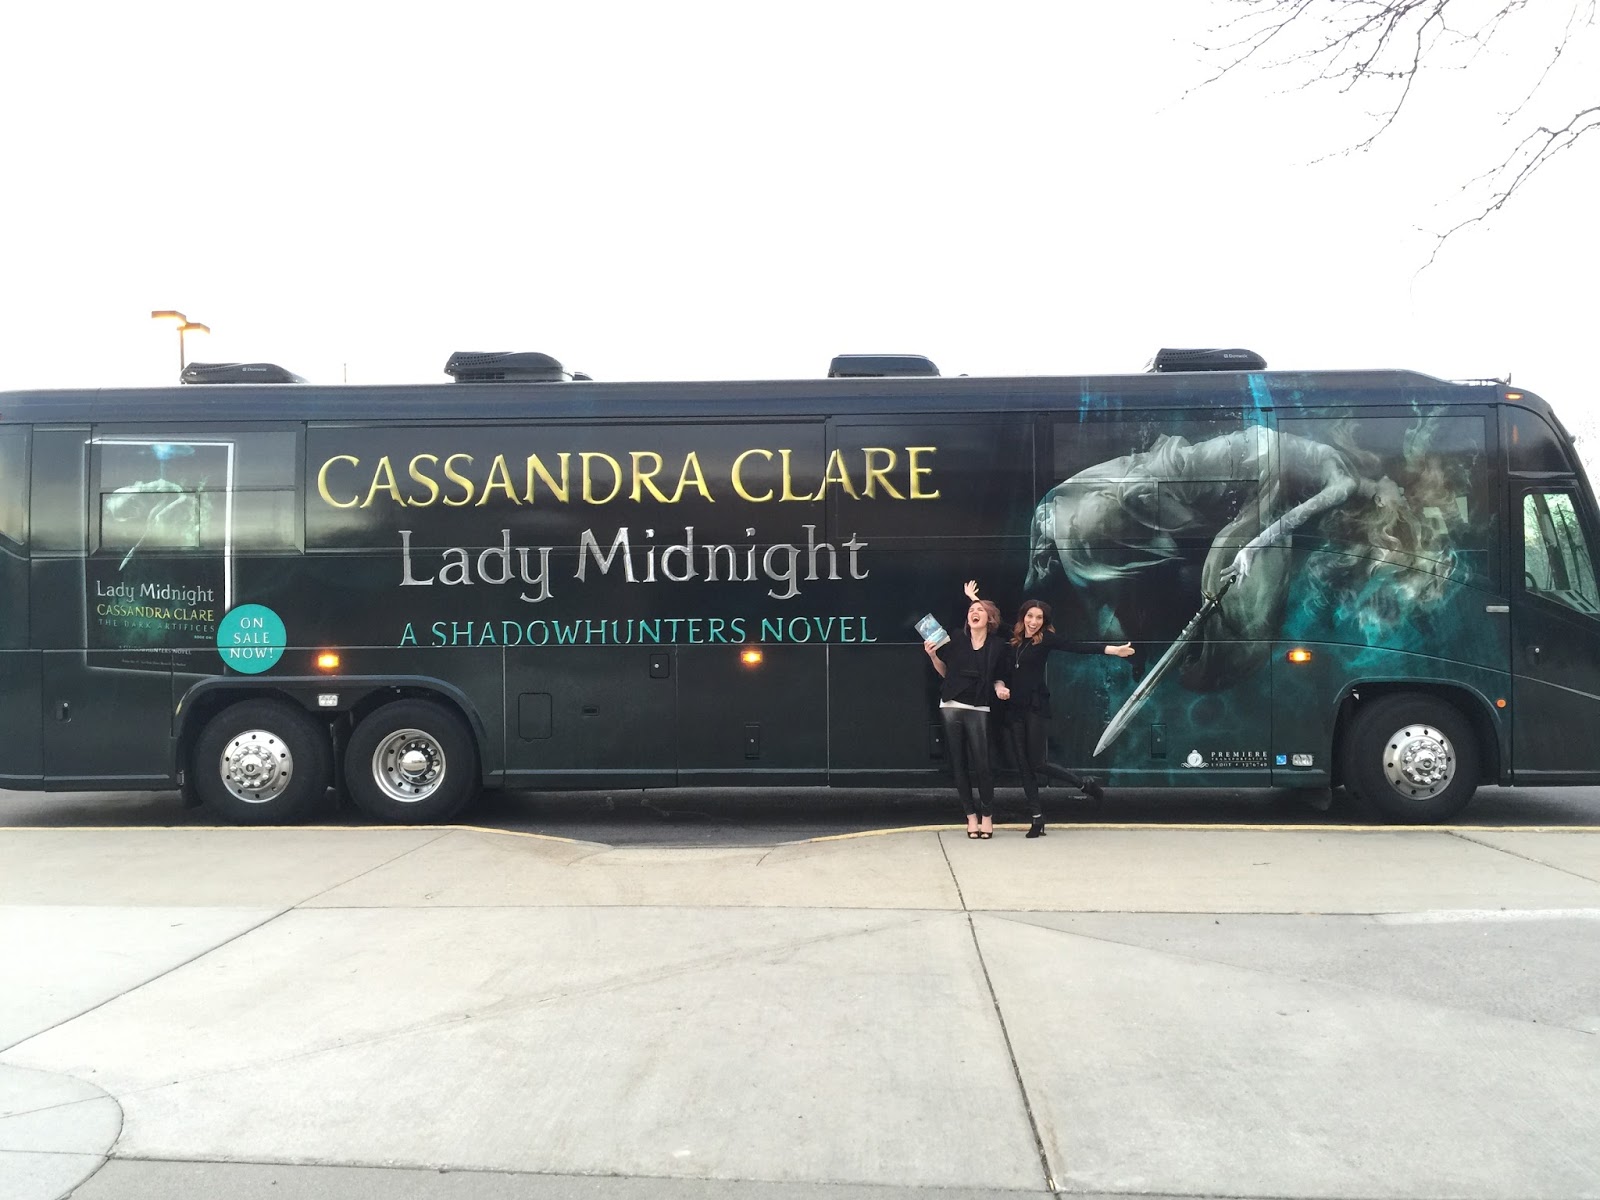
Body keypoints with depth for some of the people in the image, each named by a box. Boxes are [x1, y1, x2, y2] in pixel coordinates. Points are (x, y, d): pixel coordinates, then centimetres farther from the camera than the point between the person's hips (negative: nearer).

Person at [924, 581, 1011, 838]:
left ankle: (987, 816, 7)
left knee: (982, 764, -7)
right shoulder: (957, 638, 3)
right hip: (951, 707, 2)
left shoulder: (997, 644, 1)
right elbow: (945, 672, 11)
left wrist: (1000, 688, -11)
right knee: (959, 763, 4)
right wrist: (932, 655, -5)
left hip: (978, 710, -2)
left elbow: (998, 678, 10)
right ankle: (971, 815, 13)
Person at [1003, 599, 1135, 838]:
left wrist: (1112, 650, -23)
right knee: (1023, 766, 4)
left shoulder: (1046, 639, -3)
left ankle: (1085, 785, 17)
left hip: (1035, 708, -5)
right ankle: (1038, 817, 12)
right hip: (1013, 709, 5)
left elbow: (1077, 647, -13)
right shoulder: (1013, 639, 9)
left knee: (1036, 764, -5)